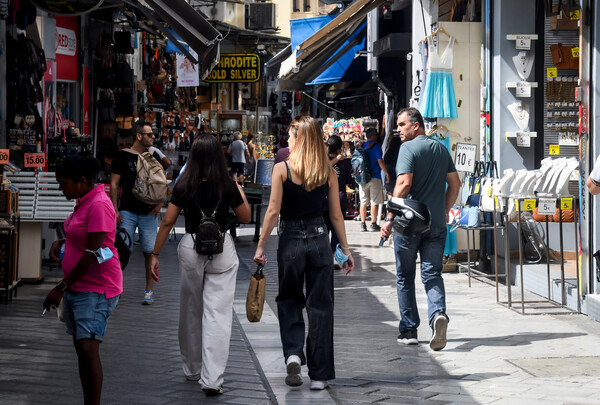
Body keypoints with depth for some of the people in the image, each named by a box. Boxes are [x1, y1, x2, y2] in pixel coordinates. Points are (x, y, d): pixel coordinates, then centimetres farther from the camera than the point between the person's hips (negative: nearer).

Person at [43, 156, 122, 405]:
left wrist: (61, 287, -16)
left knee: (88, 349, -15)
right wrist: (61, 243, 6)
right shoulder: (84, 202, 11)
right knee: (81, 349, 11)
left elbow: (92, 255, -21)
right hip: (76, 287, 10)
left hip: (96, 289, -10)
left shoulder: (98, 206, -19)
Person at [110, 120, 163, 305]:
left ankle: (149, 290, 9)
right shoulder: (122, 156, 0)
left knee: (150, 252, 1)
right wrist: (115, 209, -6)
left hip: (148, 213, 3)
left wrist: (159, 203, 1)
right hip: (127, 211, -3)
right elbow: (114, 184, 1)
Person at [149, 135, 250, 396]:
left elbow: (167, 222, -3)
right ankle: (212, 379, -9)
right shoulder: (227, 186, -8)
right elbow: (245, 218, 4)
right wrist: (239, 191, 18)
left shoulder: (184, 186, -5)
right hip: (222, 250, -2)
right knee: (217, 313, -2)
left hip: (190, 248, 2)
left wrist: (155, 254, 4)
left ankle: (192, 370, 33)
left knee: (190, 311, 18)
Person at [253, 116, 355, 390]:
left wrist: (261, 245, -3)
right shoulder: (328, 172, 1)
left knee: (289, 301, 17)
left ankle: (293, 354, -4)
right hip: (319, 239, 2)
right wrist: (345, 249, 11)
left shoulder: (282, 169, -7)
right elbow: (336, 215, 3)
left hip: (290, 239, -2)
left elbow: (273, 211, -10)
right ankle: (319, 375, 8)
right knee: (320, 306, 7)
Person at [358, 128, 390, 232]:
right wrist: (387, 174, -8)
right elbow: (380, 161, -14)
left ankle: (363, 224, 6)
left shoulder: (361, 146, 10)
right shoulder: (376, 146, -7)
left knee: (363, 202, 7)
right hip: (375, 177, -5)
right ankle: (373, 224, -4)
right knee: (374, 202, -2)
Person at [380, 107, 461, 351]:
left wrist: (389, 217, -16)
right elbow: (455, 183, 14)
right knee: (432, 275, 4)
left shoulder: (408, 148, -10)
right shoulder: (441, 149, 11)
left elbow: (404, 184, -19)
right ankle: (438, 314, -23)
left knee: (405, 277, 9)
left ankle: (409, 330, 12)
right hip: (436, 223, 5)